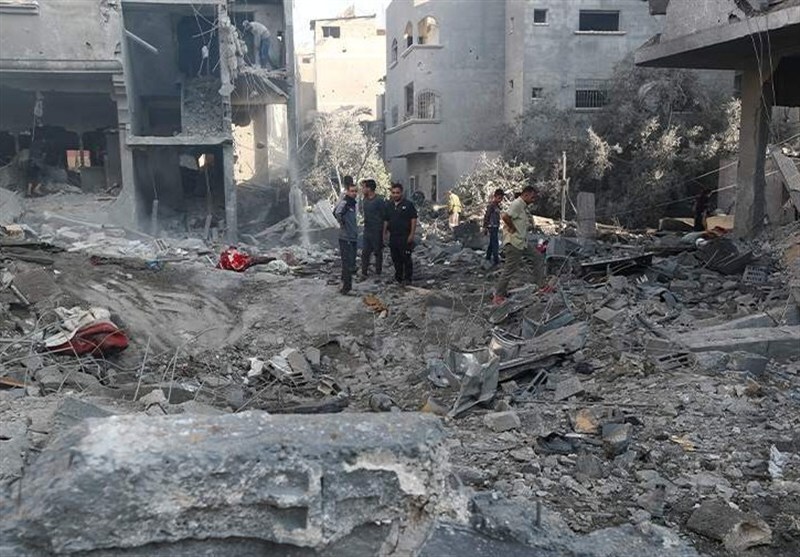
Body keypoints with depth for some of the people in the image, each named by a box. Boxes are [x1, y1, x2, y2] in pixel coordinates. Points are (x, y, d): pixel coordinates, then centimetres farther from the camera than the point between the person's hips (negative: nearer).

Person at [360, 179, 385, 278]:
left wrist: (384, 231, -12)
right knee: (365, 252, 5)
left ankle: (378, 273, 18)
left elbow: (384, 216, -12)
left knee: (378, 252, 7)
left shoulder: (379, 200, -14)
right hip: (367, 231, 6)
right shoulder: (364, 200, 7)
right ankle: (364, 273, 12)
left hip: (377, 232, -6)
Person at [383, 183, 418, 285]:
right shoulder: (389, 205, 14)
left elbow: (414, 219, -6)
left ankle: (407, 278, 2)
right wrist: (384, 233, 13)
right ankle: (398, 277, 21)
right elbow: (386, 221, 19)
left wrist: (411, 234, -12)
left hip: (405, 237, -6)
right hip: (393, 237, 6)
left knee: (406, 258, -5)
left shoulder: (408, 204, -3)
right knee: (395, 259, 10)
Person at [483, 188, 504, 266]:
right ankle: (496, 261, -10)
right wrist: (485, 227, -16)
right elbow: (486, 216, -16)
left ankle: (488, 257, 27)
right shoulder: (491, 205, -15)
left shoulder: (497, 205, 11)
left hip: (496, 227, 9)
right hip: (492, 227, -9)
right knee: (495, 244, -10)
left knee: (492, 243, 17)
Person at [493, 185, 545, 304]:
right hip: (513, 243, -10)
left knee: (538, 258, 14)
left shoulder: (523, 206, 15)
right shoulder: (517, 204, -16)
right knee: (510, 269, -5)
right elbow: (505, 217, -29)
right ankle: (498, 296, 4)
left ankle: (540, 285, 20)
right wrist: (513, 229, -18)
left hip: (523, 243, 10)